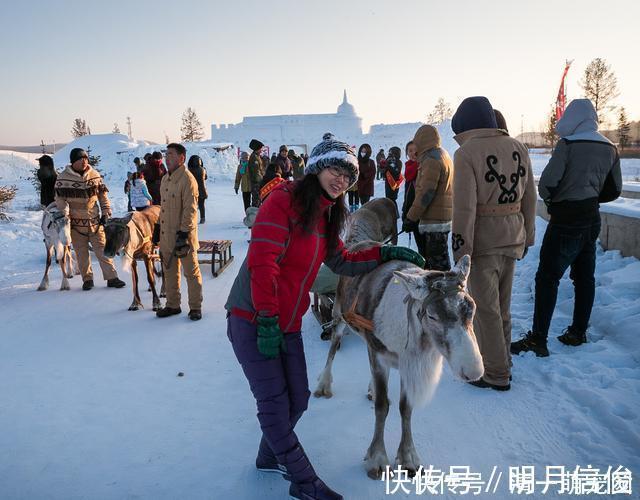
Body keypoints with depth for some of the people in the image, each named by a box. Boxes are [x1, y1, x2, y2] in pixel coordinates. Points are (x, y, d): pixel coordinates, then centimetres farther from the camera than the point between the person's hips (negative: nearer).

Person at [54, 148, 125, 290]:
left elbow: (103, 195, 10)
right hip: (76, 222, -1)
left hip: (95, 220, 1)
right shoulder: (63, 177, -3)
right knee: (82, 253, 7)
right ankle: (87, 279, 19)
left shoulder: (95, 175, 4)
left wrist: (106, 213, 6)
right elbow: (60, 199, -2)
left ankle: (112, 277, 3)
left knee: (103, 249, -1)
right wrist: (64, 214, -13)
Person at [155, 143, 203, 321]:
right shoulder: (165, 179, 13)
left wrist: (184, 233, -22)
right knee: (170, 272, 16)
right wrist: (159, 227, 20)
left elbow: (190, 209, -19)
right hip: (167, 235, 9)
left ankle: (195, 307, 13)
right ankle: (173, 305, 28)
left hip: (183, 235, -9)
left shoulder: (187, 179, -14)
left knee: (191, 272, 3)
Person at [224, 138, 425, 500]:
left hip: (288, 325, 9)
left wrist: (386, 253, 11)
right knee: (275, 403, 1)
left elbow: (342, 262, 20)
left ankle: (270, 456, 39)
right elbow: (262, 262, -21)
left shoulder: (327, 215, 12)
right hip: (253, 321, -8)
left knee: (298, 399, 14)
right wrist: (267, 319, -21)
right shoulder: (284, 200, -15)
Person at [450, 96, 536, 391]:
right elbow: (530, 198, 11)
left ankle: (496, 375, 14)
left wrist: (461, 252, -14)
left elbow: (464, 207, -18)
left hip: (483, 239, -7)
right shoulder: (517, 148, 7)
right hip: (512, 238, 7)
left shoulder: (467, 152, -13)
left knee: (485, 308, 5)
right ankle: (500, 362, 32)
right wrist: (527, 237, 19)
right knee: (502, 306, 19)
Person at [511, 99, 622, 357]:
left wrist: (551, 199, 3)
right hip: (592, 219, 8)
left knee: (547, 277, -6)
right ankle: (578, 333, 23)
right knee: (585, 277, 13)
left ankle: (538, 339, -7)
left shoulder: (567, 144, -13)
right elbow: (614, 191, 14)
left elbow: (546, 184, -17)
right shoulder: (609, 148, 9)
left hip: (566, 219, -8)